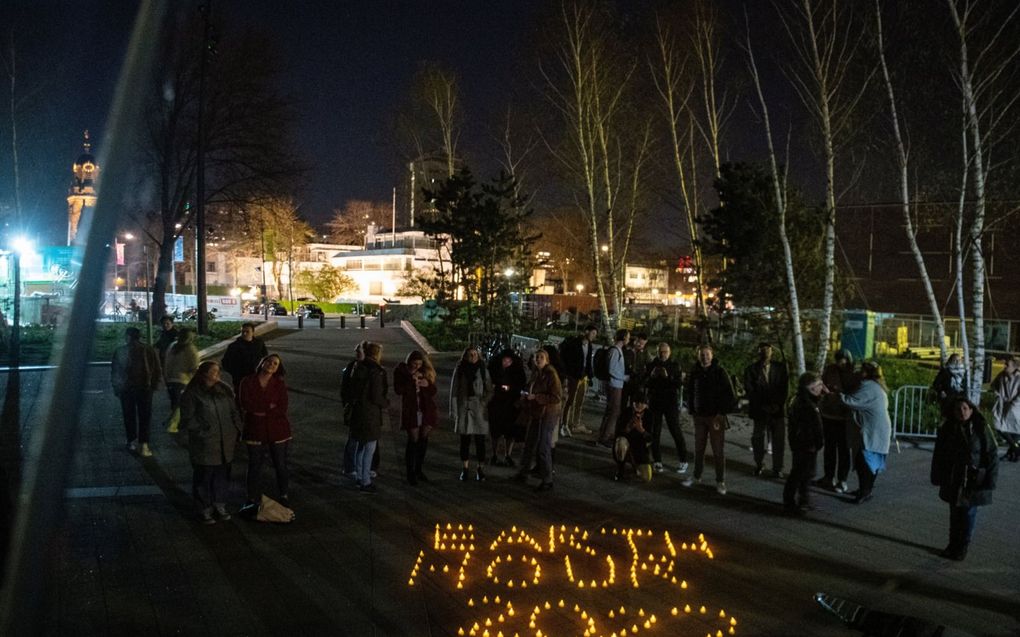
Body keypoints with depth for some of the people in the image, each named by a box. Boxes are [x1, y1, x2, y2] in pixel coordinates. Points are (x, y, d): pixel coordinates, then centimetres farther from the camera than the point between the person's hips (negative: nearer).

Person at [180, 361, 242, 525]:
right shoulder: (191, 394, -8)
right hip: (204, 446, -5)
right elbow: (187, 420, -8)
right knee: (204, 477, 4)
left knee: (222, 475, 13)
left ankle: (220, 506, 29)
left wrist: (236, 432, 5)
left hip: (225, 444, 5)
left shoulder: (224, 390, 7)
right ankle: (205, 510, 18)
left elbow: (234, 412, 13)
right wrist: (203, 432, -13)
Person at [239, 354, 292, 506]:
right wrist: (269, 407, -11)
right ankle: (253, 500, 23)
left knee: (281, 466, 8)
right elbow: (245, 406, -9)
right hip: (255, 430, 0)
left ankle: (284, 498, 23)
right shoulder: (248, 382, -1)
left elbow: (282, 409, -8)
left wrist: (261, 411, -12)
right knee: (254, 466, 9)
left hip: (277, 431, 0)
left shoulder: (280, 385, 0)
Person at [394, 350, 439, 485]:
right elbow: (398, 390, -10)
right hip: (411, 410, -4)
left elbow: (433, 391, 8)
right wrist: (411, 380, -18)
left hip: (426, 409, 4)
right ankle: (410, 472, 4)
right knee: (413, 440, -5)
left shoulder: (427, 371, 6)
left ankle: (418, 470, 20)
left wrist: (427, 384, -13)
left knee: (423, 439, 6)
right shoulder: (400, 371, -3)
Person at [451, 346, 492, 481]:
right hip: (464, 408, 0)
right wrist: (453, 410, -2)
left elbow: (489, 390, 3)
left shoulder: (482, 370, 3)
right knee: (465, 440, 5)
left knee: (480, 440, 1)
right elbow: (454, 390, 2)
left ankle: (480, 468, 13)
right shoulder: (459, 370, 2)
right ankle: (465, 468, 17)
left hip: (479, 408, 0)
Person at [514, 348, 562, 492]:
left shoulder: (551, 374, -15)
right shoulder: (535, 374, 10)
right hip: (535, 414, 8)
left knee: (543, 448, -3)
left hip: (547, 415, -8)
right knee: (529, 445, 18)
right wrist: (526, 397, 3)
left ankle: (547, 480, 8)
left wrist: (536, 397, -22)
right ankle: (523, 473, 32)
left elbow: (557, 397, -20)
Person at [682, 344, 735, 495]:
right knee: (698, 448, 11)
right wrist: (691, 410, 6)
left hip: (716, 416, -4)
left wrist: (721, 413, -13)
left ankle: (720, 481, 7)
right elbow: (689, 392, 15)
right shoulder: (695, 372, 4)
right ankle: (696, 476, 24)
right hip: (699, 416, 4)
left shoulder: (720, 372, -7)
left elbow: (729, 395, -8)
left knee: (718, 450, -1)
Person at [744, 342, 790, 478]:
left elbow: (785, 388, 3)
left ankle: (777, 469, 7)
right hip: (759, 410, 0)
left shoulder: (780, 368, 6)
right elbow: (749, 390, -4)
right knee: (758, 439, 6)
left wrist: (778, 404, -10)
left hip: (777, 409, 0)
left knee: (779, 440, -2)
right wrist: (762, 406, -12)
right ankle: (759, 465, 22)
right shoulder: (751, 369, 2)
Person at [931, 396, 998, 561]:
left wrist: (990, 480, -11)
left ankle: (963, 547, 20)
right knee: (955, 513, 13)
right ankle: (953, 544, 26)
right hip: (953, 482, 3)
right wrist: (937, 478, 5)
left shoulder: (982, 430, -10)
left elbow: (992, 456, -7)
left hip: (974, 482, -3)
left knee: (969, 513, 6)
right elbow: (938, 456, 6)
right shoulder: (947, 430, -1)